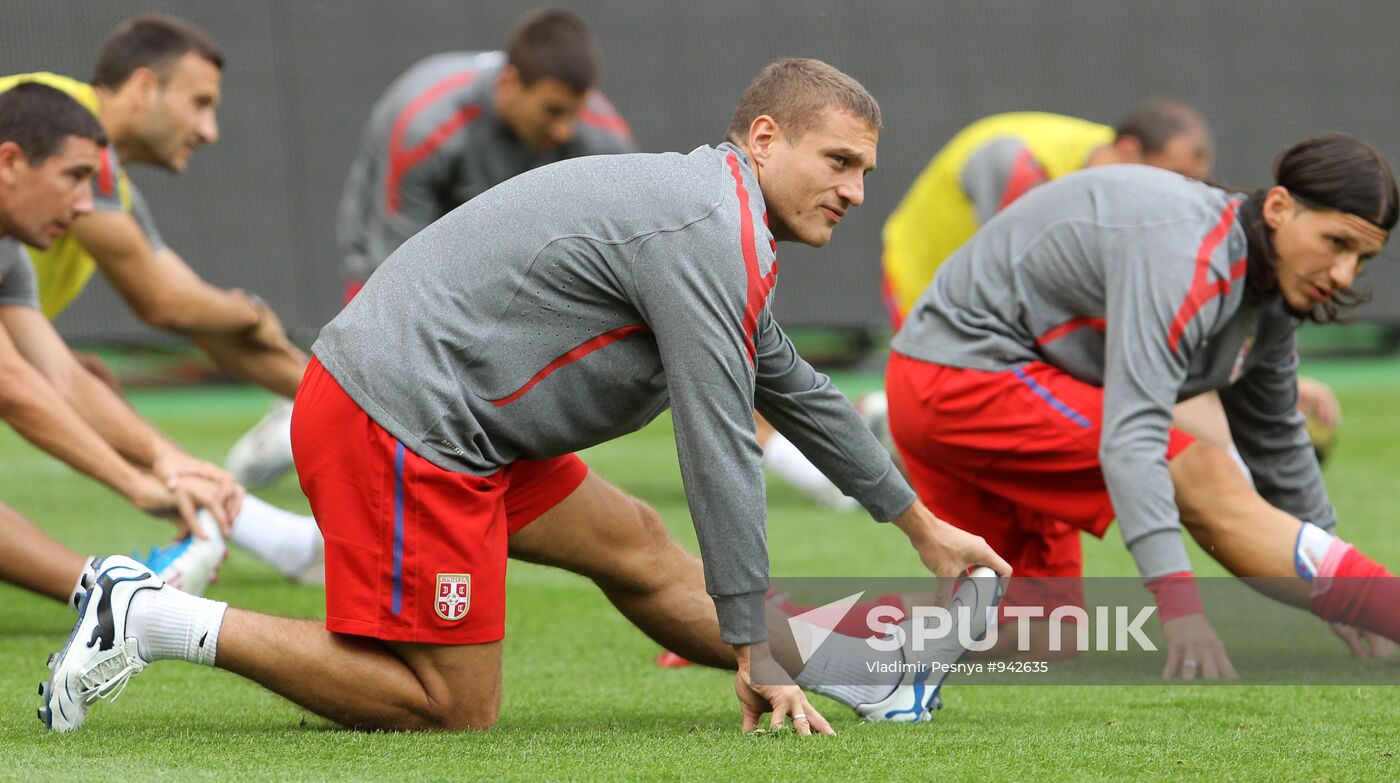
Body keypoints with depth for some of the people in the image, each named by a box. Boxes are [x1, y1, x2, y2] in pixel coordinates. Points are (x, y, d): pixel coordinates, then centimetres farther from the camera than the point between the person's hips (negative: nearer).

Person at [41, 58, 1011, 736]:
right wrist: (755, 655, -13)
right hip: (401, 425, -11)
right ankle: (155, 620, -7)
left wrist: (924, 528, 39)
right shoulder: (711, 236, -15)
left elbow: (800, 393, 33)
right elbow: (721, 455, -17)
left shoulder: (712, 216, 18)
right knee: (453, 710, -6)